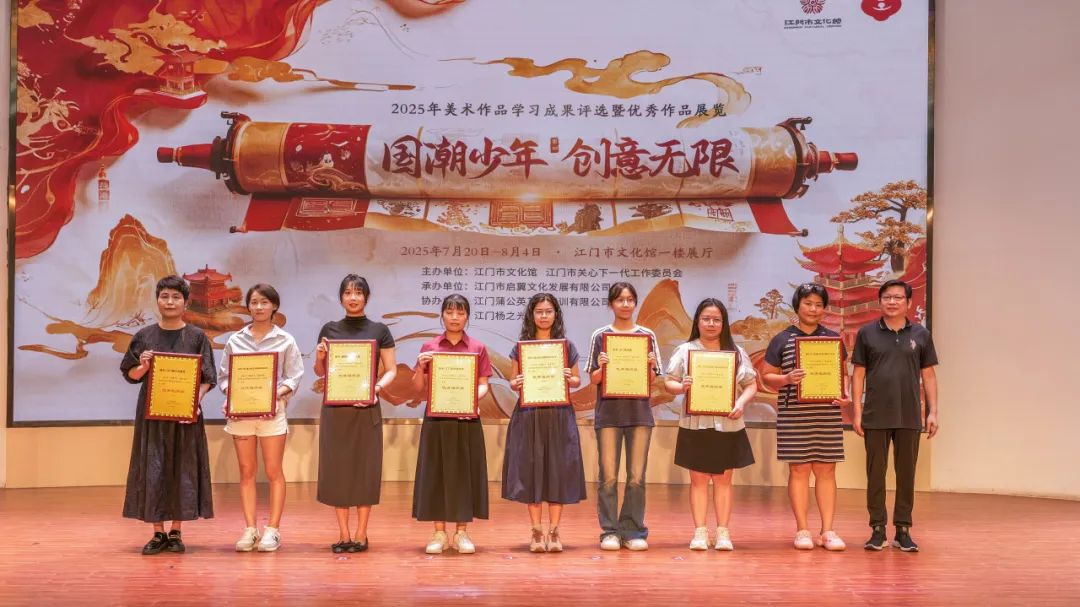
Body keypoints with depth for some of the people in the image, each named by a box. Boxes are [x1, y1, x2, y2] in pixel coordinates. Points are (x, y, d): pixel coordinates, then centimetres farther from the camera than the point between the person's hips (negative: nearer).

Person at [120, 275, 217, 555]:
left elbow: (207, 378, 0)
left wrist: (196, 400, -17)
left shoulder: (197, 337, 1)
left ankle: (175, 532, 13)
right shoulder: (144, 336, 4)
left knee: (183, 469, 2)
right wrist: (143, 366, -11)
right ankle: (158, 533, 10)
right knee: (152, 470, 1)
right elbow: (130, 375, 9)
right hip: (152, 413, 1)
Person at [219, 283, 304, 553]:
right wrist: (231, 393, -10)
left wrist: (276, 393, -16)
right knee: (247, 472, 5)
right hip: (240, 411, 2)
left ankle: (272, 530, 6)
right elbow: (224, 374, 9)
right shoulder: (235, 340, 8)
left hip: (272, 411, -2)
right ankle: (250, 530, 9)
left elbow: (293, 378, 0)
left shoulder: (285, 340, 3)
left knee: (273, 472, 0)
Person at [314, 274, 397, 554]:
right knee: (337, 468, 3)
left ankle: (361, 534, 10)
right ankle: (343, 534, 12)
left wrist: (377, 387, -15)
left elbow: (391, 370, 3)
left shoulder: (379, 330, 3)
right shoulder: (330, 329, 7)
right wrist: (319, 357, -9)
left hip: (366, 408, -1)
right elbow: (320, 372, 12)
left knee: (365, 468, 1)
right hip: (335, 408, 1)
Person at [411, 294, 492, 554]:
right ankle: (439, 534, 10)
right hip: (436, 418, 0)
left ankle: (462, 533, 11)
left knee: (465, 472, 2)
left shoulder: (478, 348, 5)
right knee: (436, 473, 2)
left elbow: (483, 385, 3)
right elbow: (419, 387, 6)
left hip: (466, 419, 0)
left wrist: (474, 397, -18)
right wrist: (420, 367, -13)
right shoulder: (429, 347, 6)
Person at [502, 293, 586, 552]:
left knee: (558, 470, -1)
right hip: (529, 415, 0)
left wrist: (569, 378, -12)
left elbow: (577, 380, 10)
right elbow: (513, 381, 9)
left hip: (559, 414, 0)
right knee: (531, 470, 0)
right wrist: (516, 384, -13)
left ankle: (554, 531, 7)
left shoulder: (567, 346, 6)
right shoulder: (521, 346, 7)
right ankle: (537, 532, 9)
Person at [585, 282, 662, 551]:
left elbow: (652, 380, 7)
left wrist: (651, 366, -13)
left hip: (640, 412, 1)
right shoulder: (600, 336, 4)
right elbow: (593, 380, 4)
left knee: (637, 477, 2)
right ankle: (610, 531, 4)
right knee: (609, 477, -2)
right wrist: (601, 367, -16)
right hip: (608, 412, -1)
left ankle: (633, 531, 9)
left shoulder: (647, 335, 7)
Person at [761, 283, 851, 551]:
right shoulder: (782, 340, 4)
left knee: (826, 470, 3)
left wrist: (844, 395, -5)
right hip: (794, 415, -2)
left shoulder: (833, 339, 11)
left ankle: (827, 530, 8)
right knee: (799, 469, 0)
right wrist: (787, 379, -16)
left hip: (828, 414, 2)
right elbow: (766, 376, 4)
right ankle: (802, 530, 8)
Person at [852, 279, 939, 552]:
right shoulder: (867, 334, 3)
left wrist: (933, 411, 1)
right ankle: (878, 529, 13)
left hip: (909, 417, 1)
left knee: (906, 475, 6)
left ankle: (903, 530, 14)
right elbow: (858, 375, 4)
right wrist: (857, 412, -1)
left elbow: (928, 375, 8)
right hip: (876, 417, -1)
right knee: (875, 474, 4)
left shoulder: (920, 335, 5)